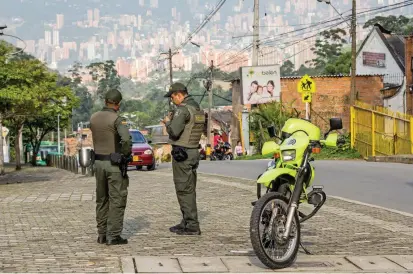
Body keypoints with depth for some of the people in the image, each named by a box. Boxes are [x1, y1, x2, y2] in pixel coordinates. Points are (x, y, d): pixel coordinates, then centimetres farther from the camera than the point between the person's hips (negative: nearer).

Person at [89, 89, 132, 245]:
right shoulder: (117, 119, -15)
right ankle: (113, 236, -2)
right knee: (117, 200, 0)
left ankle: (102, 234, 18)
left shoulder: (93, 118, 5)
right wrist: (126, 153, -14)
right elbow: (126, 139, -30)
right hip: (115, 163, -6)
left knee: (102, 200, 15)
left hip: (99, 162, 6)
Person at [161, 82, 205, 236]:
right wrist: (172, 123, 14)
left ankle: (192, 226, -6)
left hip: (181, 153, -10)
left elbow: (174, 132, -23)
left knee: (184, 190, -6)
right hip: (193, 152, 10)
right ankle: (187, 222, 22)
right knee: (189, 189, 15)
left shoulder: (183, 109, -16)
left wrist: (168, 122, -4)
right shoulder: (198, 109, 13)